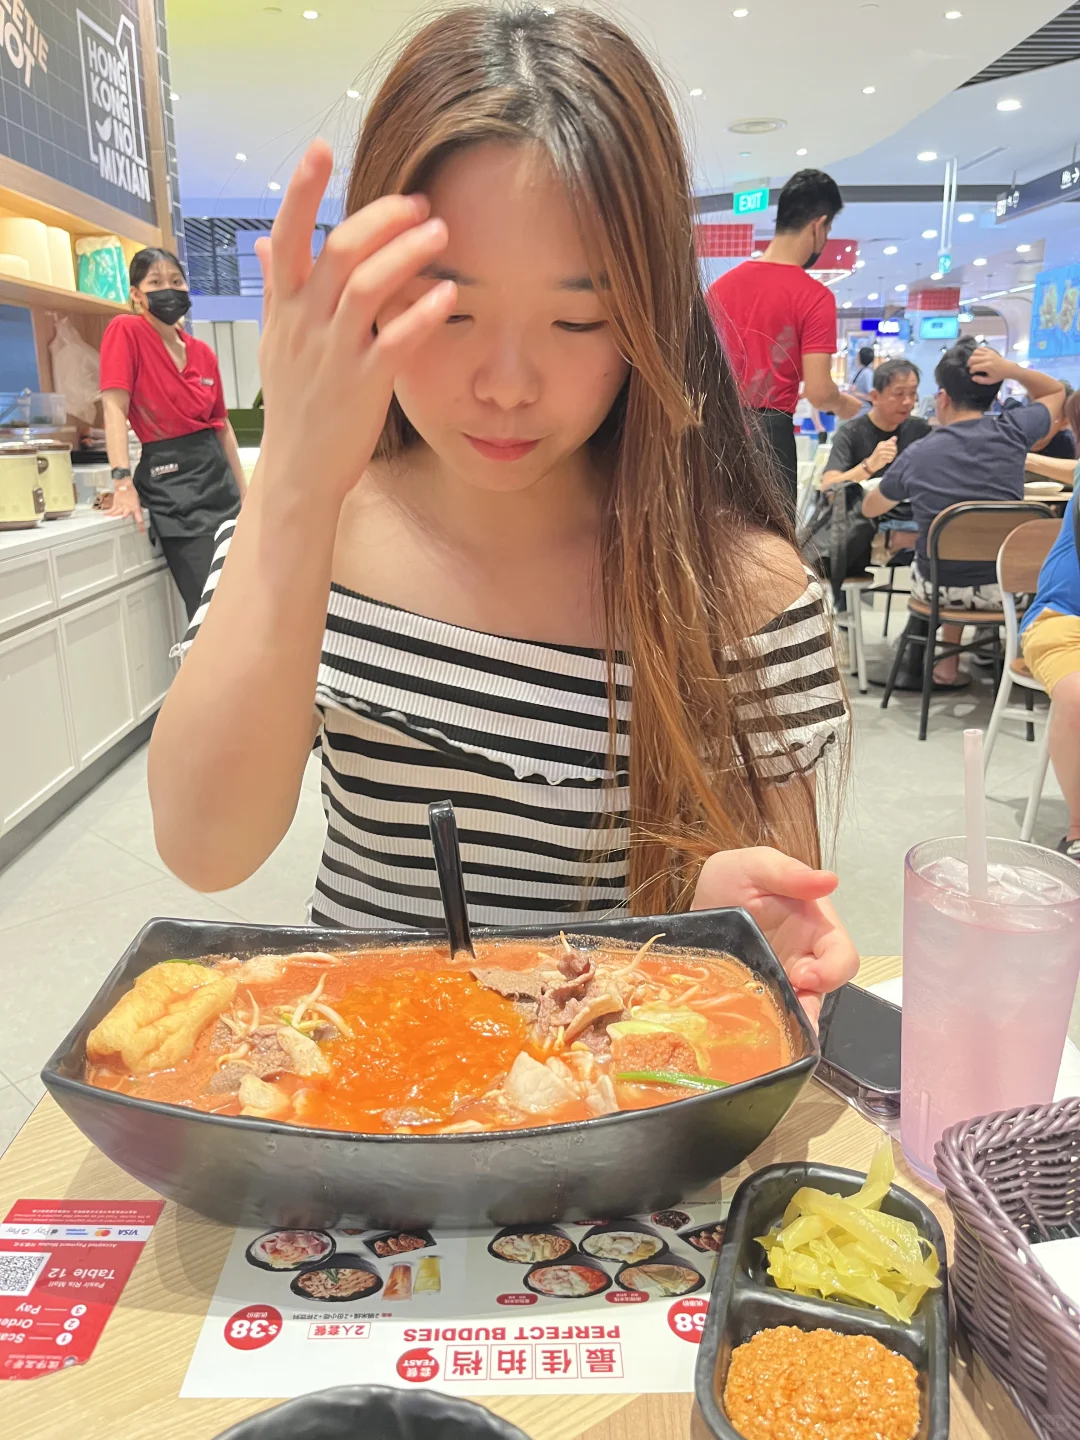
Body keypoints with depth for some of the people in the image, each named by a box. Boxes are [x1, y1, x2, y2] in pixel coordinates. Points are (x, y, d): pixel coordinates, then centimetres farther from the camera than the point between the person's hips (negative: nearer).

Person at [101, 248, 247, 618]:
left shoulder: (203, 352, 10)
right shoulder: (126, 331, -6)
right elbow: (115, 408, -15)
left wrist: (243, 491, 14)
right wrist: (123, 481, -25)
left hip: (216, 473, 6)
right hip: (171, 479, -6)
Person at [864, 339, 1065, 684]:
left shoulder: (915, 455, -10)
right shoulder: (1013, 431, -9)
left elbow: (870, 509, 8)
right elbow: (1055, 391, 14)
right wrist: (1009, 369, -3)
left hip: (938, 590, 0)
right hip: (1005, 589, 1)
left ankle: (949, 662, 34)